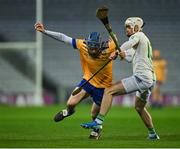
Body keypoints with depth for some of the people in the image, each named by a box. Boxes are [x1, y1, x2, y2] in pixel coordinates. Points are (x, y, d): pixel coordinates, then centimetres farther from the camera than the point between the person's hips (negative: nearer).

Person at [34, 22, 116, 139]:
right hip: (88, 80, 2)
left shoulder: (108, 48, -29)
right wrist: (44, 31, -18)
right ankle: (69, 111, 31)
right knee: (71, 103, -10)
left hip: (103, 86, -2)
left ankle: (97, 129, 46)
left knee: (95, 114, 9)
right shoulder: (82, 45, -23)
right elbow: (63, 38, -15)